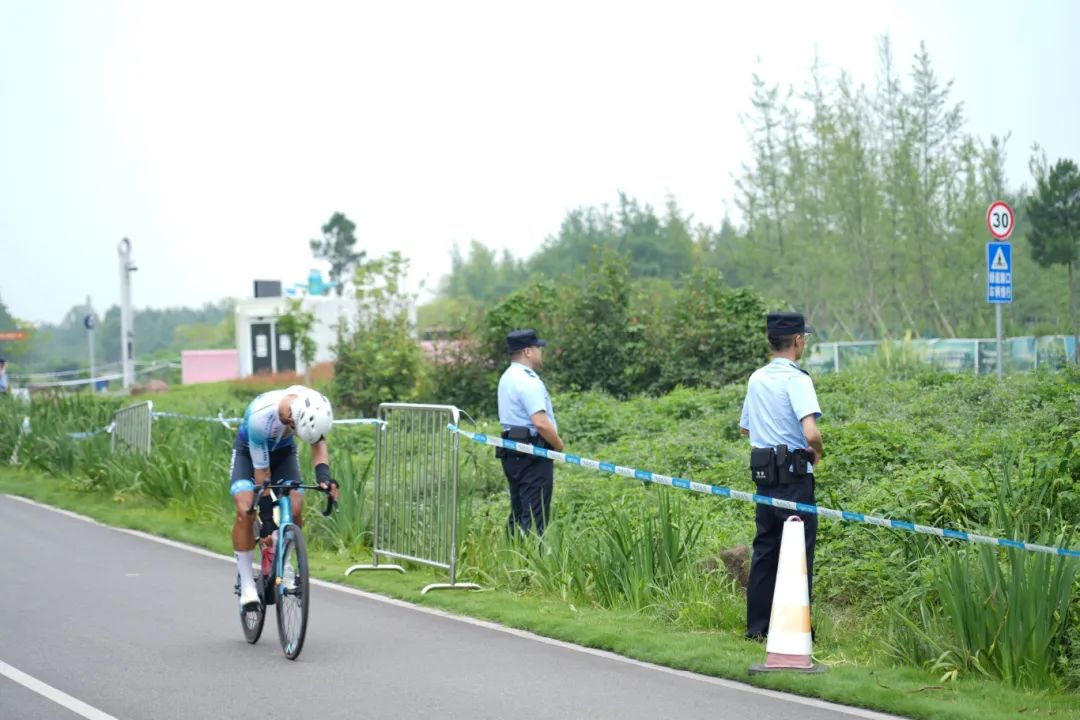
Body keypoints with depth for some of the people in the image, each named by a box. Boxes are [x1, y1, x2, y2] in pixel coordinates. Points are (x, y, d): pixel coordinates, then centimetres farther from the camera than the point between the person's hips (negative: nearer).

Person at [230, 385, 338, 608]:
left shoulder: (312, 405, -30)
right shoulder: (260, 417, -41)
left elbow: (318, 444, -17)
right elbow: (262, 474, -33)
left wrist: (323, 476, -37)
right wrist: (267, 521, -30)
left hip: (283, 451, 4)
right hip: (249, 452, -4)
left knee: (295, 510, -15)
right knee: (245, 511, -24)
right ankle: (246, 583, -14)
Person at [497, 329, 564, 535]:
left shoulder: (507, 378, 15)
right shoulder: (529, 381, -17)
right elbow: (541, 423, -25)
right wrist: (559, 445, -8)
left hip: (512, 453, 10)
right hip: (533, 455, -10)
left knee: (517, 515, 14)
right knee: (535, 518, -9)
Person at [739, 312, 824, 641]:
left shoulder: (756, 379, 11)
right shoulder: (796, 379, -14)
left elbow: (745, 428, 24)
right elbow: (811, 433, -25)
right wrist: (818, 451, -6)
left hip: (763, 474, 7)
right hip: (794, 474, -7)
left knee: (765, 549, 13)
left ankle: (757, 626, 16)